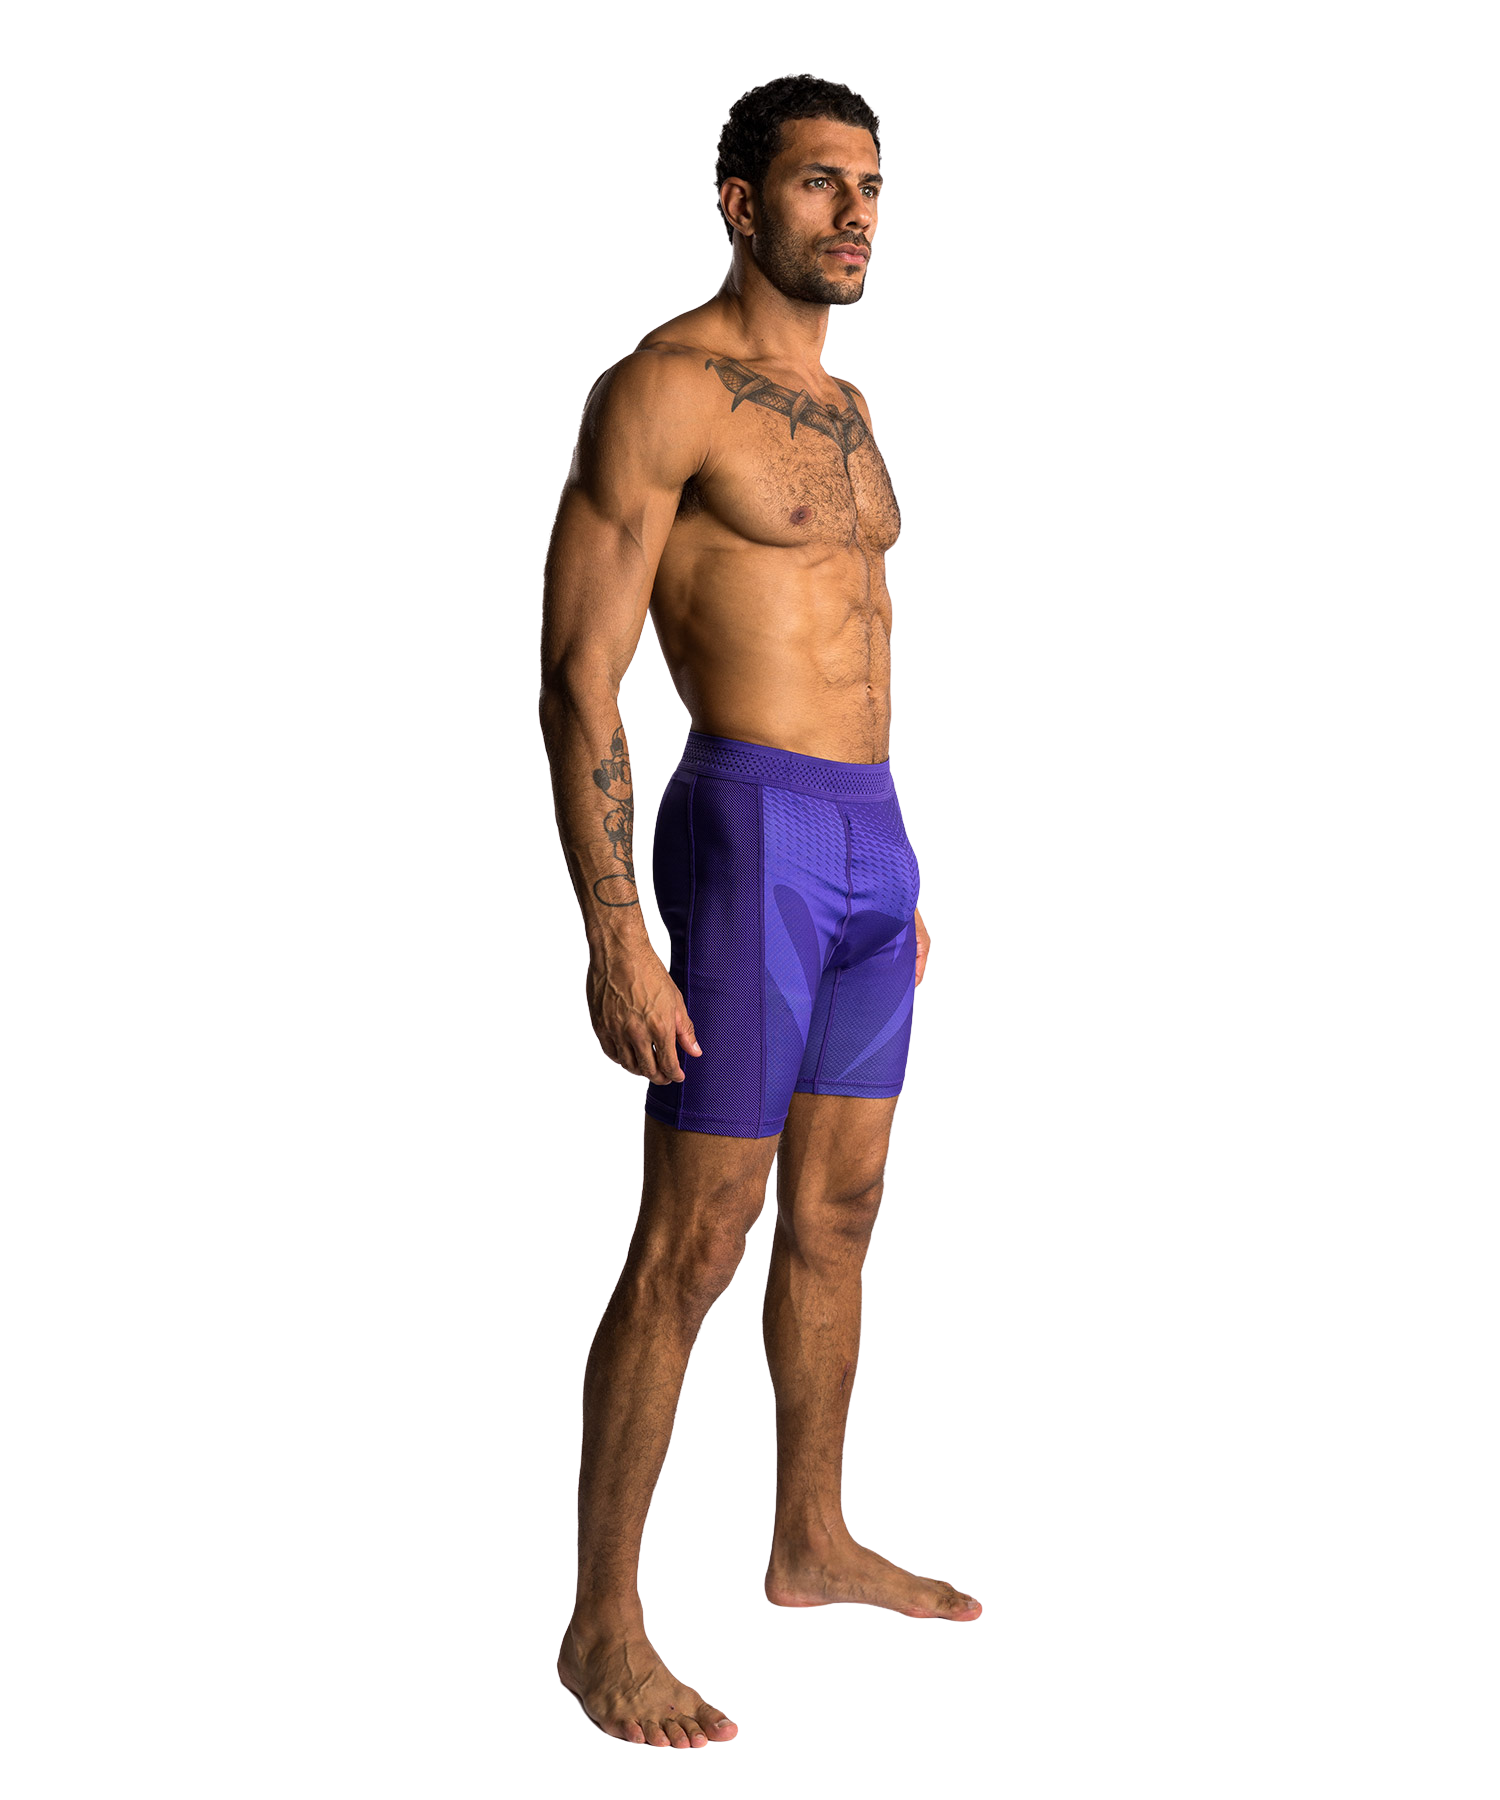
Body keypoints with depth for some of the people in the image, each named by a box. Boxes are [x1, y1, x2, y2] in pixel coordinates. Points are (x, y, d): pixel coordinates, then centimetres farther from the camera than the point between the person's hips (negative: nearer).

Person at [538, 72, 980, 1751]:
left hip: (865, 846, 9)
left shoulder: (840, 404, 17)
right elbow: (575, 681, -15)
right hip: (746, 842, -9)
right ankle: (604, 1627, 8)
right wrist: (614, 946, -19)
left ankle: (813, 1544, 33)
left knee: (837, 1216, 17)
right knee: (690, 1249, -4)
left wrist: (897, 875, 24)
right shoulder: (658, 386, -11)